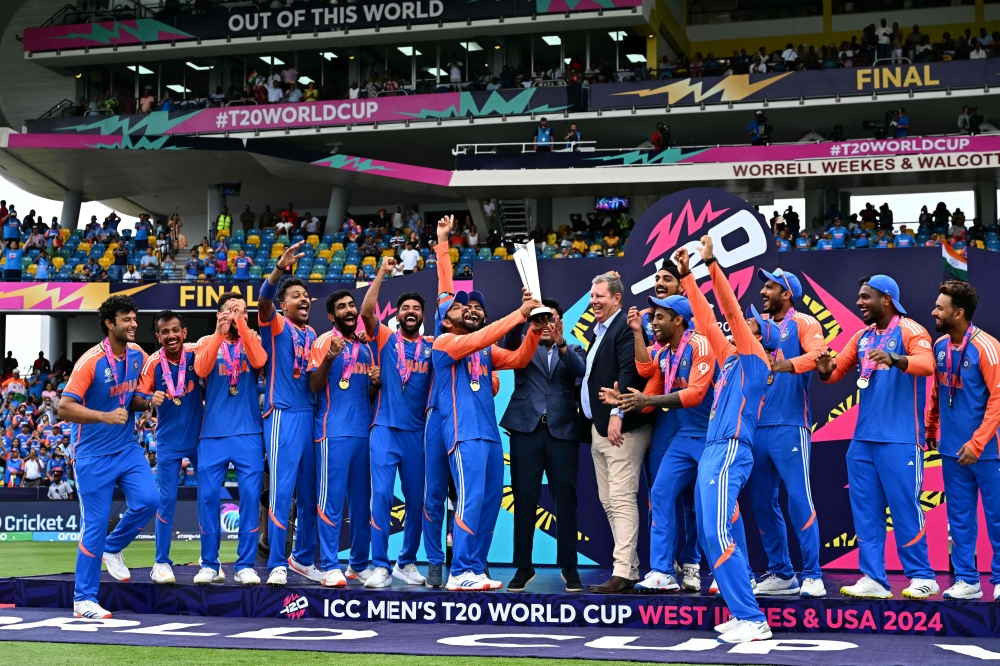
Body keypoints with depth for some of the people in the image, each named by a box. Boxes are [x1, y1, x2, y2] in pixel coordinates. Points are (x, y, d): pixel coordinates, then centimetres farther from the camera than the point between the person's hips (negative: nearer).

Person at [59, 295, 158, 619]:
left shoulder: (137, 354, 2)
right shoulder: (91, 361, -18)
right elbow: (65, 408, -21)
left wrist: (148, 401, -4)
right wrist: (106, 416, -31)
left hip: (127, 448, 6)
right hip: (94, 456, -6)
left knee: (147, 500, -13)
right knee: (95, 525, -3)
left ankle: (112, 548, 16)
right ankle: (83, 600, 10)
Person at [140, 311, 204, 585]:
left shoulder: (195, 354, -9)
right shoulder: (153, 363, -10)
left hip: (200, 437, 1)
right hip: (169, 442, -1)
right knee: (167, 500, -1)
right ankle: (162, 562, 8)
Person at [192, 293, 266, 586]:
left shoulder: (252, 339, 9)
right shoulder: (207, 342, 9)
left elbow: (259, 361, -14)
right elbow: (201, 370, -11)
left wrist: (242, 325, -18)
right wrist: (219, 333, -18)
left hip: (249, 433, 0)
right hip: (213, 433, 0)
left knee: (250, 497, -3)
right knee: (208, 496, -1)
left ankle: (245, 565, 3)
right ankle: (210, 565, 9)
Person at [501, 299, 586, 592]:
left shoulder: (573, 350, 14)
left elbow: (581, 370, -7)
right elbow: (509, 344, -9)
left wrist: (560, 343, -23)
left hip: (562, 431, 0)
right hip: (526, 429, 0)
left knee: (565, 500, 1)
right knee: (524, 500, 1)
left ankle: (569, 568, 7)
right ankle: (523, 567, 7)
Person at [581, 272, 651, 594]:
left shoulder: (626, 327, -10)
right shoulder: (598, 331, 19)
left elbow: (629, 372, -21)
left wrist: (617, 414, -28)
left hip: (621, 426, -10)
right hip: (598, 428, 10)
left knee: (622, 501, -11)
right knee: (609, 503, 10)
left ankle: (622, 573, -13)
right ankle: (631, 570, 15)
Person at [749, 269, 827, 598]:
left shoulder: (802, 323, -2)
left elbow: (819, 354, -20)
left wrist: (788, 365, -37)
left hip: (789, 425, -7)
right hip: (757, 425, 7)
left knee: (798, 498, -8)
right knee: (762, 501, 8)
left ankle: (812, 576, -4)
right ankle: (780, 574, 17)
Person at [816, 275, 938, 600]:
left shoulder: (910, 331, -6)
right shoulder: (861, 337, 13)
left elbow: (927, 364, -23)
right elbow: (836, 372, 15)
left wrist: (895, 360, -42)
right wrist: (826, 370, -9)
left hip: (900, 439, -7)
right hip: (863, 439, 7)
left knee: (904, 507, -3)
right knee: (865, 510, 6)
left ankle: (921, 577, 8)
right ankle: (873, 579, 10)